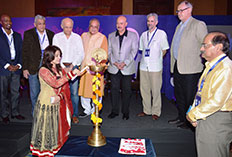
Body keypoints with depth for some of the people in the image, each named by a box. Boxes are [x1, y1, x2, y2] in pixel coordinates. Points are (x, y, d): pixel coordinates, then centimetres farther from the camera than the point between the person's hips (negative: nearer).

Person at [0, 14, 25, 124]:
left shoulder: (17, 36, 13)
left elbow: (21, 52, 11)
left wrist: (19, 65, -3)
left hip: (16, 68, 4)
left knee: (15, 91, 9)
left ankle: (15, 112, 21)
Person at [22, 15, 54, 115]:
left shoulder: (50, 34, 8)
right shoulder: (28, 34, 1)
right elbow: (25, 52, -1)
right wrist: (25, 68, -5)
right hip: (33, 67, -1)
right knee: (34, 91, 8)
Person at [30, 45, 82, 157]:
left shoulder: (60, 70, 6)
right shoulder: (43, 71, -14)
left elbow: (65, 87, 4)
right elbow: (55, 84, -28)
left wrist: (60, 96, -16)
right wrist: (71, 74, -31)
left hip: (58, 104, 5)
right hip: (46, 105, -5)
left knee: (57, 127, 14)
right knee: (46, 128, 7)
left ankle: (55, 145, 32)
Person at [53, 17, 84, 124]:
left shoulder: (77, 37, 7)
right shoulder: (57, 37, 7)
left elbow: (81, 54, 1)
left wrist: (72, 65, -10)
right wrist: (63, 67, -8)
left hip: (73, 66, 0)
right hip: (60, 67, 0)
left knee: (74, 92, -1)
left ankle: (74, 114, 11)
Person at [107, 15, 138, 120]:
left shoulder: (133, 35, 4)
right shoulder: (111, 36, 11)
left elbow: (134, 51, -2)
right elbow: (109, 51, 7)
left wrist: (125, 63, -13)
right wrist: (114, 62, -9)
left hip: (127, 68, -2)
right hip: (114, 68, 2)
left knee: (126, 90, 4)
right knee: (114, 89, 5)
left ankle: (125, 112, 17)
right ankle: (114, 111, 18)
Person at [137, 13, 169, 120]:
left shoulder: (161, 33, 1)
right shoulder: (144, 34, 14)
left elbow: (164, 49, 4)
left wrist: (157, 59, 4)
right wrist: (145, 58, 12)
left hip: (155, 67, -4)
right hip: (144, 66, 5)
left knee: (156, 90, -1)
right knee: (144, 89, 8)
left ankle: (156, 112, 12)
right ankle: (146, 110, 21)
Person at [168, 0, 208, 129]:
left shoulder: (198, 25, -6)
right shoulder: (179, 26, 18)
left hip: (190, 69, -8)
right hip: (177, 67, 8)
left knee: (190, 96, 2)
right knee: (179, 94, 17)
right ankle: (181, 117, 32)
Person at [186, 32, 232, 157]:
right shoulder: (211, 66, 10)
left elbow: (217, 101, -26)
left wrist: (193, 115, -16)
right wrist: (194, 113, 3)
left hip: (217, 121, -9)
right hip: (204, 117, 9)